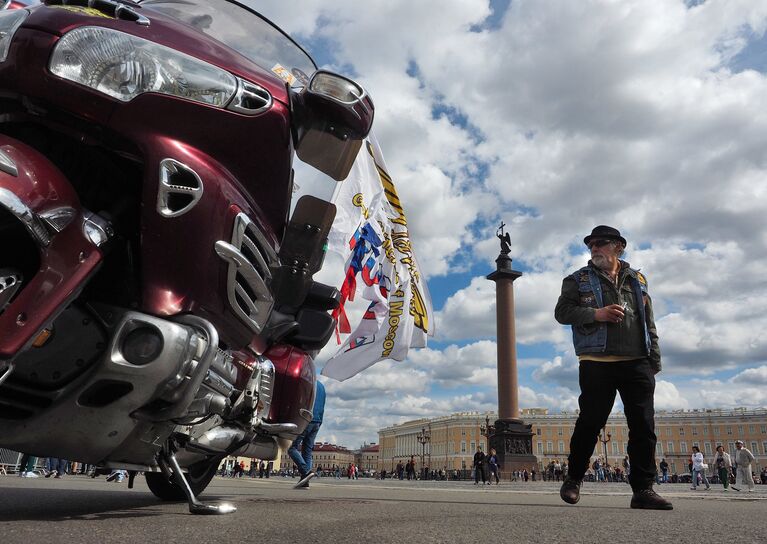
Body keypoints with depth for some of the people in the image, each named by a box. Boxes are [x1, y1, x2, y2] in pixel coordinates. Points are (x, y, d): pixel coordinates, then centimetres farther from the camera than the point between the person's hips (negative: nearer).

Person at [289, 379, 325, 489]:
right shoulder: (321, 386, 21)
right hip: (317, 422, 8)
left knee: (293, 448, -6)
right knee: (307, 451, 7)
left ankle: (306, 471, -23)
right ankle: (305, 482, 1)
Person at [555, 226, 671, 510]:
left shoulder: (637, 280, 18)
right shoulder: (578, 280, 9)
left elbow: (649, 323, 18)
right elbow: (562, 311, 0)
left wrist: (654, 360, 11)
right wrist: (595, 314, -15)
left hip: (636, 364, 3)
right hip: (597, 364, -3)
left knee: (643, 426, 0)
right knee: (590, 423, -1)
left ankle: (643, 489, 8)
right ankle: (573, 479, 15)